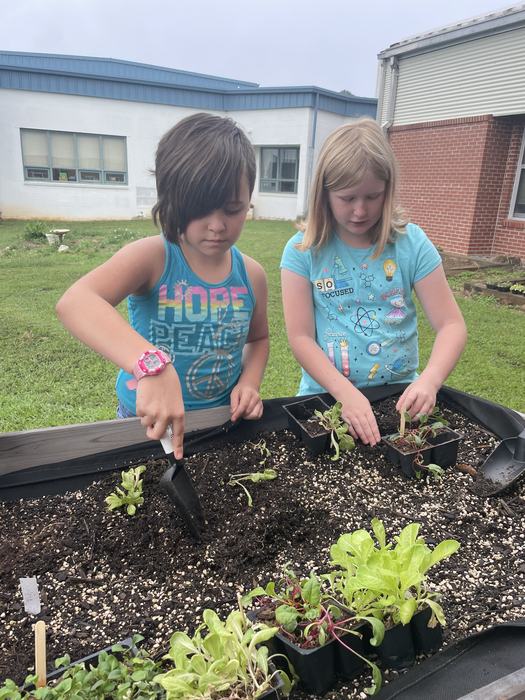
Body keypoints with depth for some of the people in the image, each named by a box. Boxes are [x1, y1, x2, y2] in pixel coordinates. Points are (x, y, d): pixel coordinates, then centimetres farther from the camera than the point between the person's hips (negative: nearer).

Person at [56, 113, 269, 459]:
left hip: (224, 421, 2)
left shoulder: (252, 274, -5)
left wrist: (250, 382, -7)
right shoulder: (152, 257, -17)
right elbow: (74, 303, -35)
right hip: (147, 423, -2)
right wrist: (153, 365, -49)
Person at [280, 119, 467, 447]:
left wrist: (430, 379, -22)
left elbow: (451, 324, -3)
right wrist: (347, 393, -22)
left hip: (399, 396, 1)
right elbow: (300, 336, -8)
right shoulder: (303, 250, -5)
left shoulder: (411, 243, -3)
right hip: (327, 396, -1)